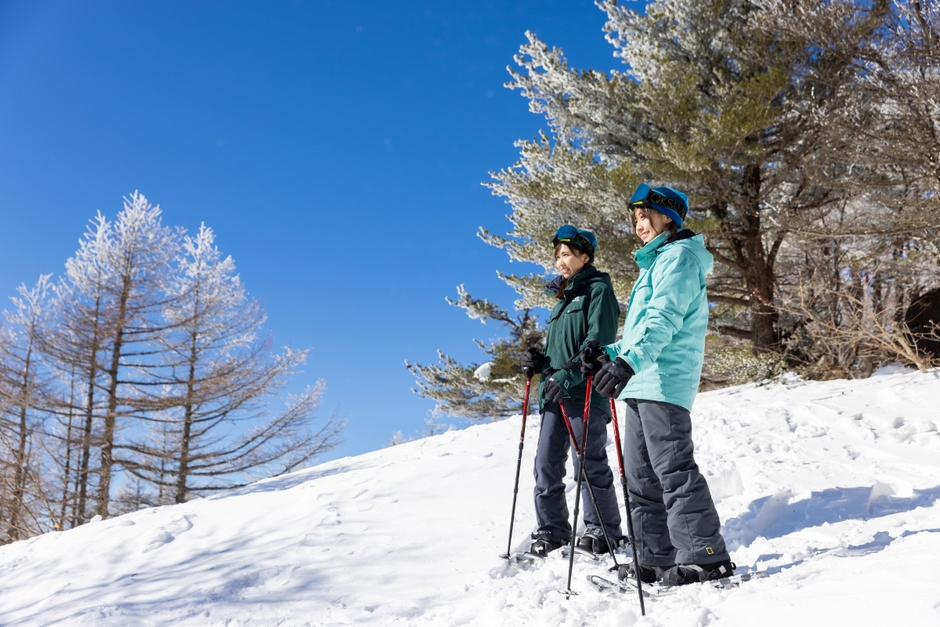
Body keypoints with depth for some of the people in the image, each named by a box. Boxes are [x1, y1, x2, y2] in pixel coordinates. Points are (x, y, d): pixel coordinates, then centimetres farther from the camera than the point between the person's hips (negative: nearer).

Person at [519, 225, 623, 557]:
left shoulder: (598, 289, 0)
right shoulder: (563, 298, 25)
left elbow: (599, 341, -13)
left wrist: (568, 374, -20)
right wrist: (539, 361, 7)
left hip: (586, 392, -8)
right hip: (554, 393, 8)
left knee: (588, 462, -6)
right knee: (546, 463, 3)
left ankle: (603, 530, 5)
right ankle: (552, 530, 12)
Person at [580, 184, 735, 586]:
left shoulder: (679, 256, -5)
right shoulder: (655, 262, 26)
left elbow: (665, 319, -20)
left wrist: (629, 361, -33)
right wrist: (610, 355, 19)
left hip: (664, 383, -10)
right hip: (642, 385, 10)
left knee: (673, 469, -11)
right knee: (641, 476, 10)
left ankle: (705, 557, -6)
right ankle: (656, 559, 14)